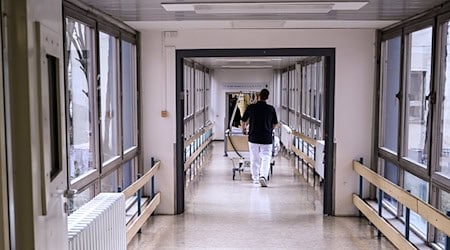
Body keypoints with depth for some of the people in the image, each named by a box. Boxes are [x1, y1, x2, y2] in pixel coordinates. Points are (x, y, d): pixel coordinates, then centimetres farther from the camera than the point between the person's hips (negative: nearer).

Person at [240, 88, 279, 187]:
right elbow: (275, 124, 6)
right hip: (267, 138, -1)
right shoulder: (271, 109, -3)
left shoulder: (251, 107, -4)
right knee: (266, 158, 2)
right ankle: (263, 176, -19)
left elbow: (243, 121, 5)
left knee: (254, 159, 14)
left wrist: (243, 129, 25)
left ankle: (255, 178, 24)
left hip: (253, 137, 1)